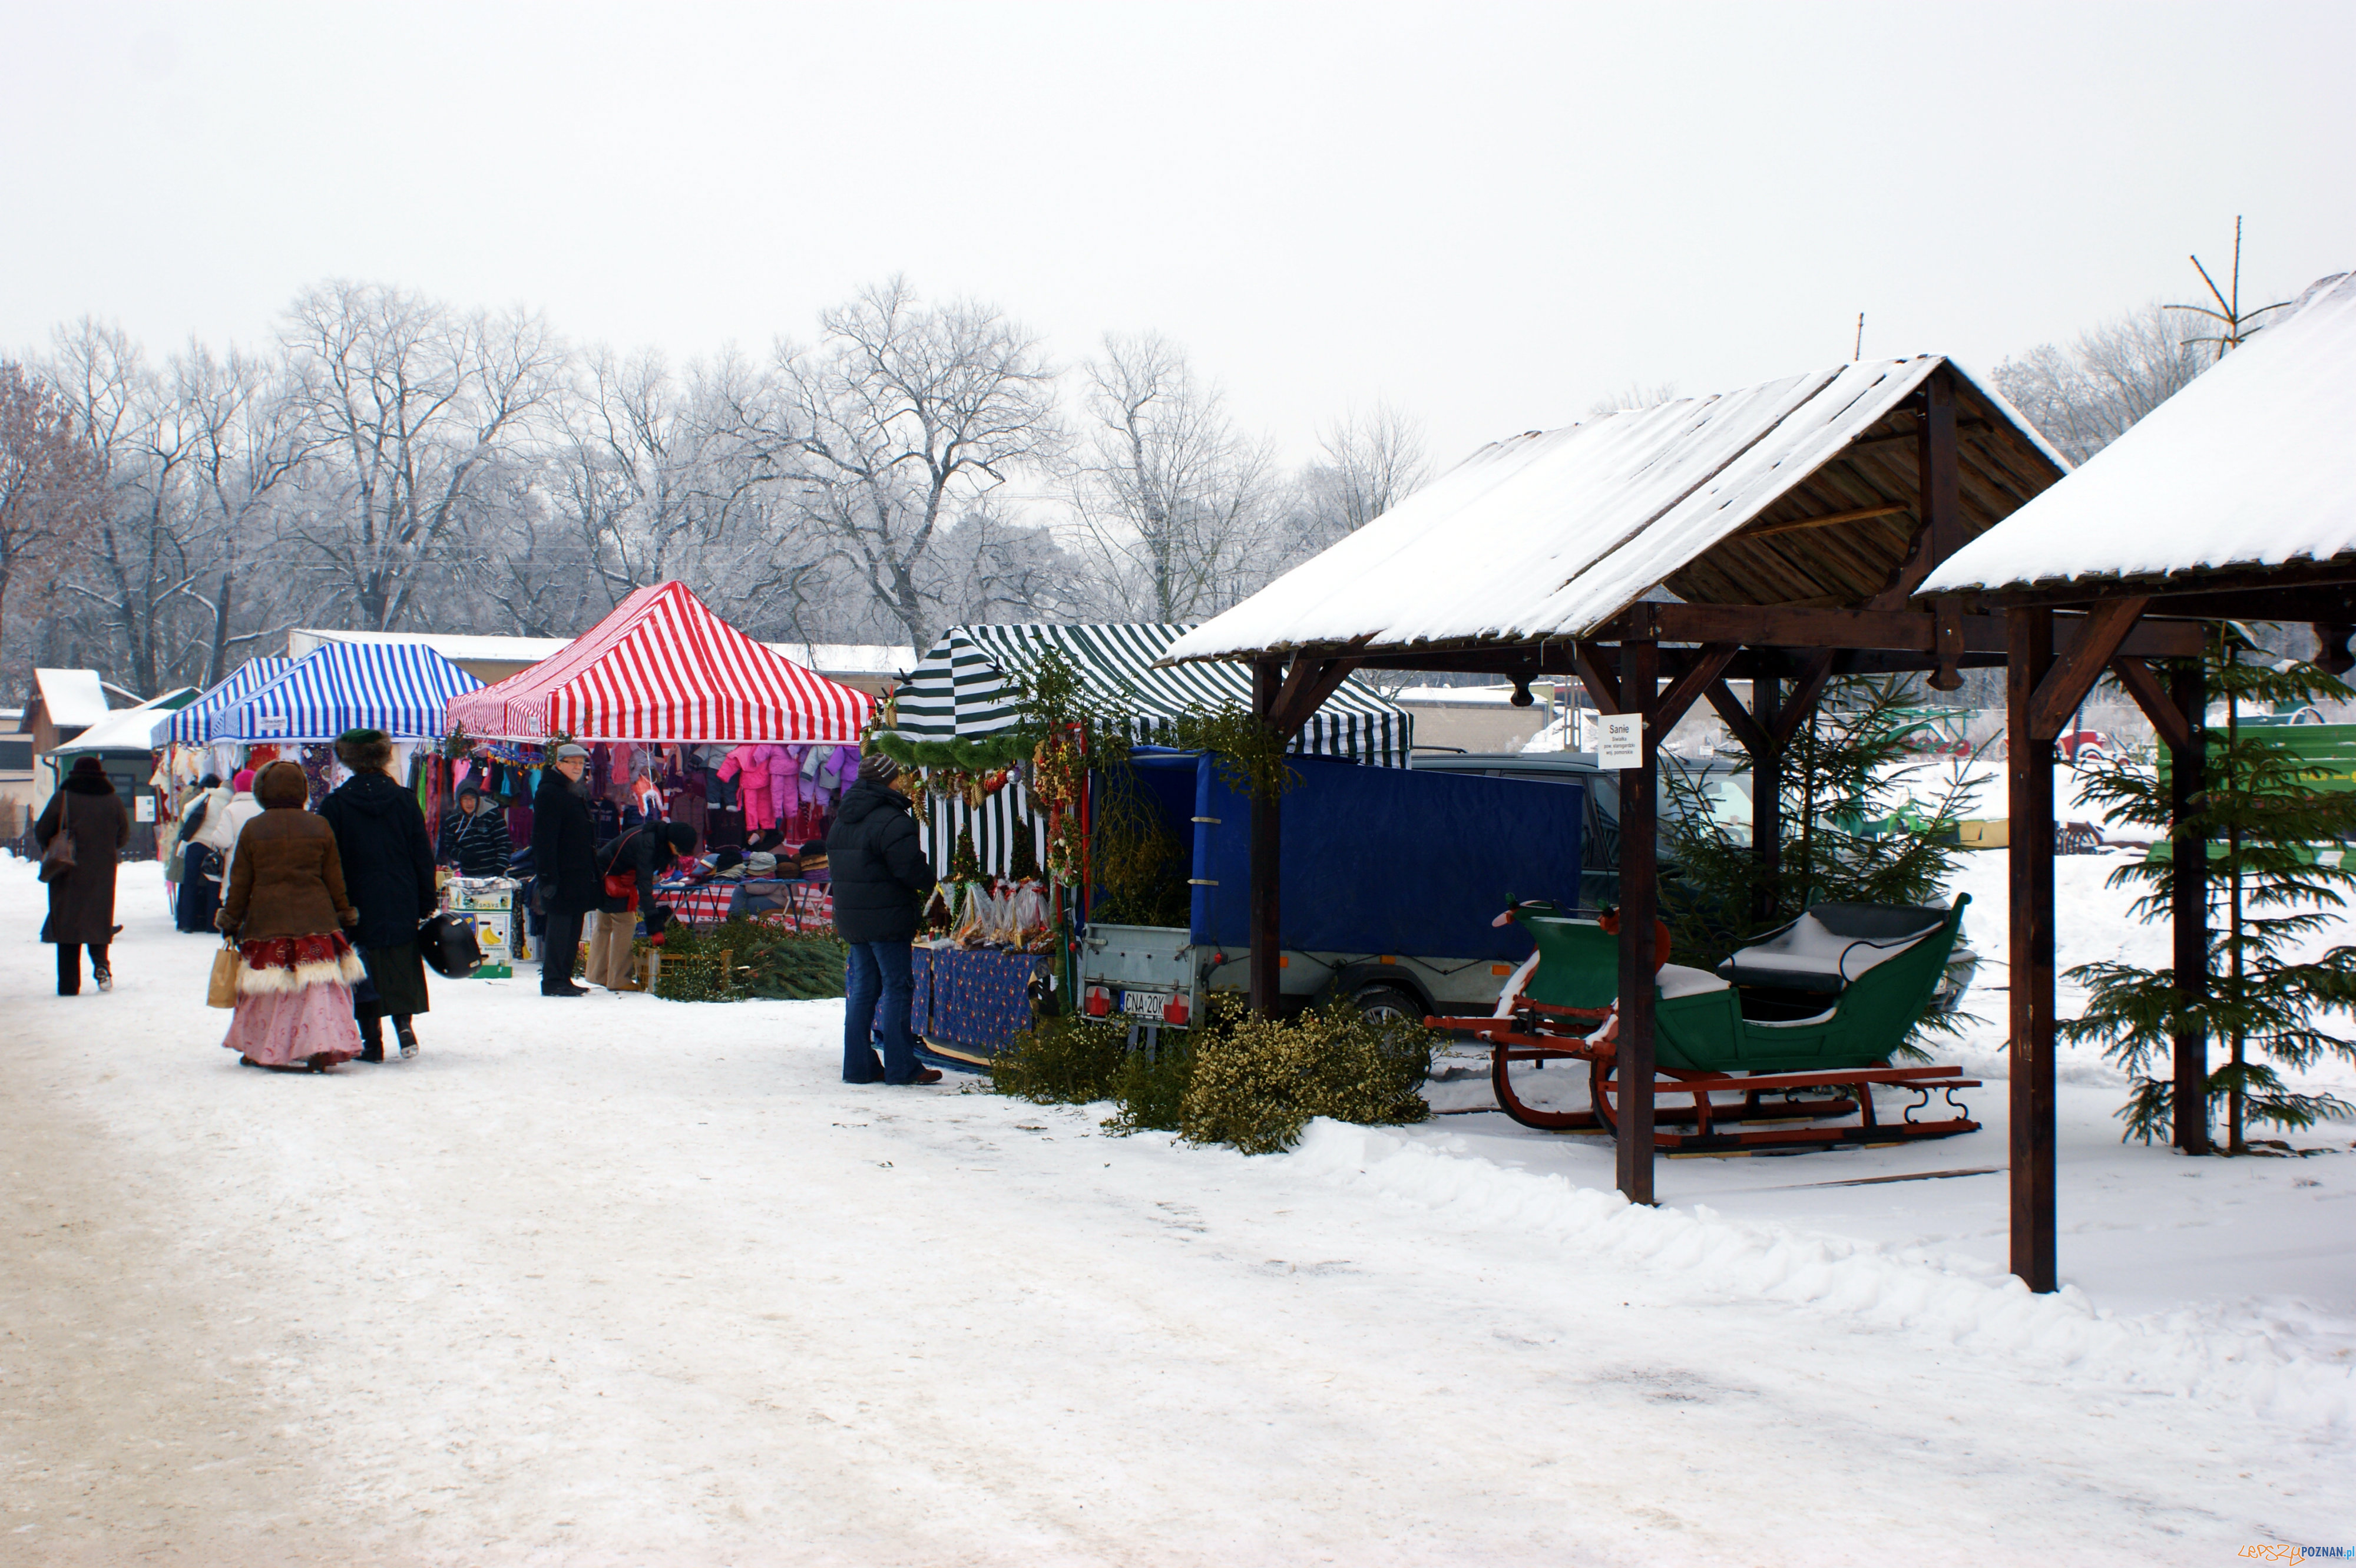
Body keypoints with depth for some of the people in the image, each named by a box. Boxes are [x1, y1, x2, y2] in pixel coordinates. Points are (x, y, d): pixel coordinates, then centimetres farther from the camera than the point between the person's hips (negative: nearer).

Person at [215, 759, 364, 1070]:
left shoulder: (252, 829, 1)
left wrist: (231, 920, 14)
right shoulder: (320, 827, 2)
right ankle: (322, 1047, -13)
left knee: (268, 988, 9)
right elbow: (334, 879, 6)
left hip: (266, 922, 0)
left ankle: (258, 1051, 17)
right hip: (316, 921, 0)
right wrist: (345, 913, 17)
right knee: (319, 987, -2)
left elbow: (239, 883, 5)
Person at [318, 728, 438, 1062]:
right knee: (401, 969, 14)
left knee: (363, 975, 5)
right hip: (401, 907, 2)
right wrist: (427, 905, 8)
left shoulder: (335, 805, -5)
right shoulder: (404, 801, 0)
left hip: (357, 908, -2)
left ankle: (372, 1040, 4)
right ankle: (404, 1022, -4)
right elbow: (424, 857, 2)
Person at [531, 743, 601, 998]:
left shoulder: (579, 793, 18)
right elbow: (544, 838, -17)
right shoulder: (549, 793, -10)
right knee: (560, 926, -7)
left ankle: (564, 978, 17)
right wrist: (548, 876, -23)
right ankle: (553, 981, -3)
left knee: (573, 929, 11)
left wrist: (593, 873, 21)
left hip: (580, 875, 9)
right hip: (562, 876, -9)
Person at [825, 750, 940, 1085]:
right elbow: (912, 869, -18)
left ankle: (858, 1064, 14)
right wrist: (934, 886, 1)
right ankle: (901, 1067, -1)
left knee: (862, 987, 13)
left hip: (850, 918, 8)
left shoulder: (842, 820, 12)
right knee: (897, 987, -2)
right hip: (887, 917, -8)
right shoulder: (892, 821, -16)